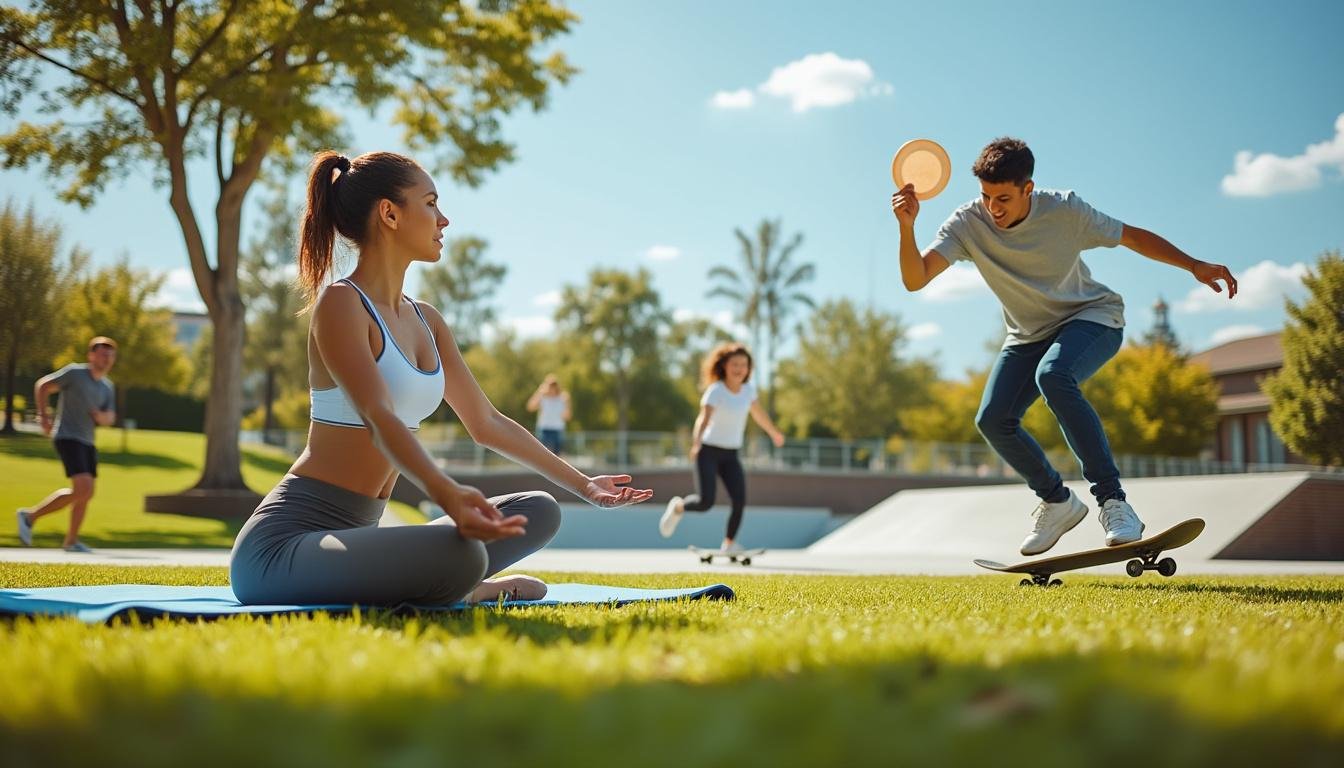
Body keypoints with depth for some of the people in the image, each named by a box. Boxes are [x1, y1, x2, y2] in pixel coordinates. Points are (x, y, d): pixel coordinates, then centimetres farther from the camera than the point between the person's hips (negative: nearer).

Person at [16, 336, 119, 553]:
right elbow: (42, 386, 0)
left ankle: (71, 541, 20)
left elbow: (110, 419, 13)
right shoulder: (74, 372, -6)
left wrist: (101, 416, -9)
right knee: (83, 489, -20)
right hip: (67, 438, -8)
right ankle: (30, 515, -7)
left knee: (86, 494, 8)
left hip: (87, 442, 8)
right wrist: (43, 415, -7)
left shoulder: (107, 387, 12)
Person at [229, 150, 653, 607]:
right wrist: (448, 496, -45)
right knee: (458, 556, -35)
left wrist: (582, 485, 24)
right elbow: (379, 418, -27)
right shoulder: (340, 304, -12)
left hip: (355, 533, 9)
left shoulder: (425, 321, 14)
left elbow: (487, 424, 21)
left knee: (540, 513, 8)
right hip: (286, 541, -9)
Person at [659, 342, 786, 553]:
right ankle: (678, 507, 17)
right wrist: (696, 443, -51)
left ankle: (729, 544, 5)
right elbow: (704, 417, -33)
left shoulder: (748, 388, 1)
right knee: (705, 502, -15)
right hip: (708, 451, -5)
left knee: (740, 501, -12)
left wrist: (774, 433, 36)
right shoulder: (715, 390, -17)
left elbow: (758, 412, 21)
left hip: (730, 455, 5)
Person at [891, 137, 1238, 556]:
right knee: (993, 419, -16)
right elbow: (914, 279, -28)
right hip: (1028, 335, 4)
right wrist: (907, 226, -44)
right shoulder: (967, 223, -17)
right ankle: (1058, 502, 9)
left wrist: (1194, 265, -11)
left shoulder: (1065, 210, -21)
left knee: (1052, 375, -36)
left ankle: (1112, 500, -32)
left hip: (1092, 318, -4)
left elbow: (1132, 236, -6)